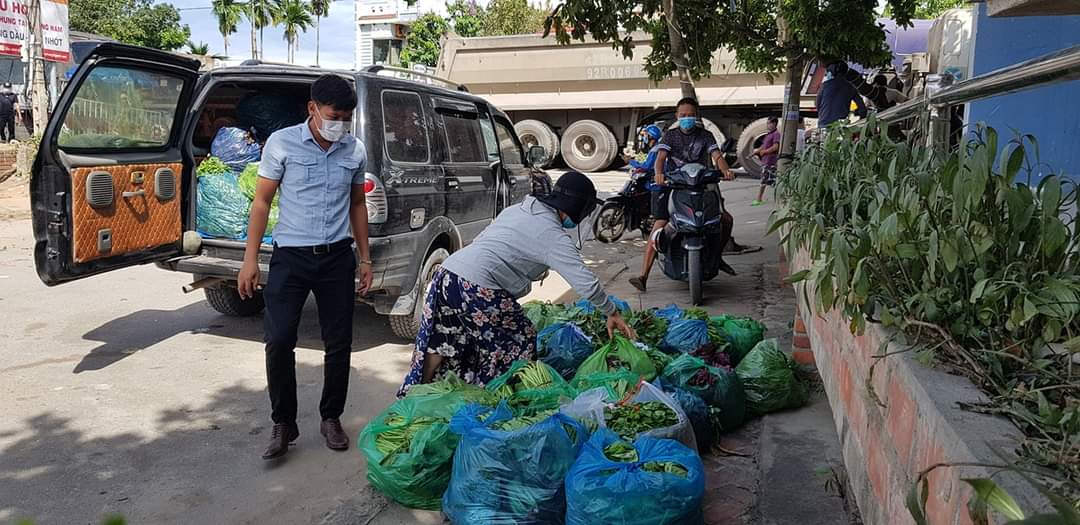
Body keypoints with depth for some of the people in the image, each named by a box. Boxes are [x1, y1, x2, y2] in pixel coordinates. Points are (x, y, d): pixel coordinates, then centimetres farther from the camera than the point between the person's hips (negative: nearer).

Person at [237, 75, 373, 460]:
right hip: (290, 256, -2)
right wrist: (250, 260, -4)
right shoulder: (282, 143, -5)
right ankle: (283, 424, 11)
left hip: (337, 256, 3)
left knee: (339, 343, 6)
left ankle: (331, 418, 23)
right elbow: (262, 202, 0)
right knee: (278, 340, -7)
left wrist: (364, 259, 13)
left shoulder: (355, 151, 5)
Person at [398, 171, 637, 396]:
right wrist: (612, 313, 6)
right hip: (477, 289, -8)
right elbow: (586, 283, -6)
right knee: (521, 341, 8)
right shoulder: (554, 237, -4)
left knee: (442, 341, 22)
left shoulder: (517, 209, 19)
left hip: (447, 271, 9)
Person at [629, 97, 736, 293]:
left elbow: (716, 156, -7)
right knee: (659, 228, -16)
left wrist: (725, 170, -31)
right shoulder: (671, 135, 5)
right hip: (673, 187, -2)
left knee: (727, 219, -6)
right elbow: (661, 157, -11)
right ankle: (643, 276, -20)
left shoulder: (705, 136, 8)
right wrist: (659, 173, -35)